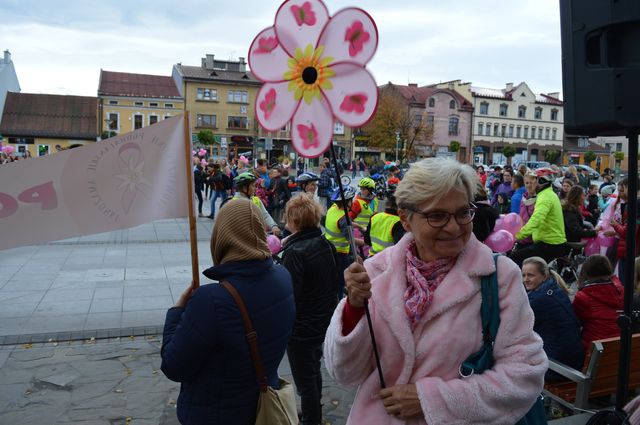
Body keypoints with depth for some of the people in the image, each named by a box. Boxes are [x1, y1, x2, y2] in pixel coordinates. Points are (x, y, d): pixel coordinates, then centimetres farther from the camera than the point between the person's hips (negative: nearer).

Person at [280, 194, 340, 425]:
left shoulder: (294, 252, -25)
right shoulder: (327, 245, -2)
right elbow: (334, 283, 9)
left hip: (301, 329, -8)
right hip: (324, 323, 8)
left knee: (305, 381, 9)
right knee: (314, 372, 27)